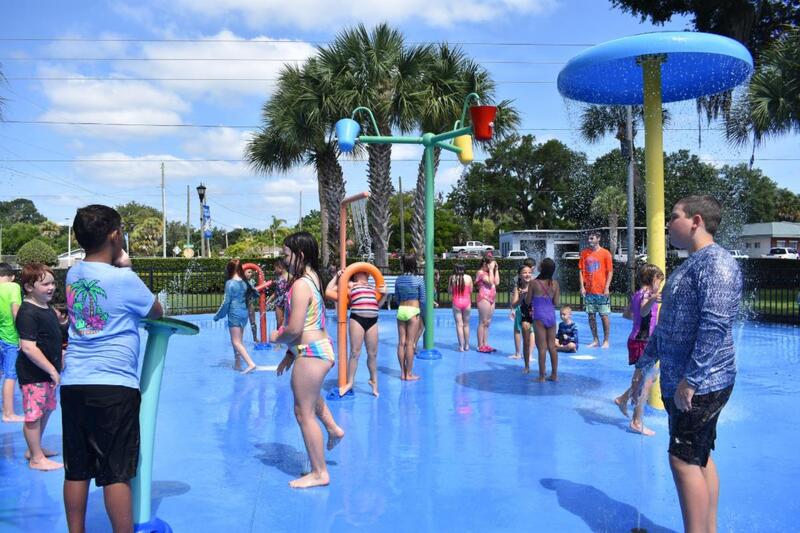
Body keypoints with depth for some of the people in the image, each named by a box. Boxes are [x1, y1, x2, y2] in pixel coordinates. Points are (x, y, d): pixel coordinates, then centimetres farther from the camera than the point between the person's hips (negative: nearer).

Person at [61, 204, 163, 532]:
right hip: (114, 386, -6)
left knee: (76, 471, 12)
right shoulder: (124, 279, -11)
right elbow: (156, 312, 5)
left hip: (73, 385, 6)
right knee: (117, 474, 0)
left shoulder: (73, 275, 8)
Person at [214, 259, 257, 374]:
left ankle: (251, 363, -17)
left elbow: (226, 302, -10)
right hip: (244, 314, 7)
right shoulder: (244, 282, 6)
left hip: (234, 314, -7)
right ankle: (237, 364, 22)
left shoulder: (230, 283, -12)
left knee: (236, 342, -5)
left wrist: (218, 316, 0)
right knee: (237, 341, 17)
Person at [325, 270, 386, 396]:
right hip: (357, 319, -4)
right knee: (355, 353, -1)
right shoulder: (350, 285, 10)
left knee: (372, 354, 9)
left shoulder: (373, 288, 23)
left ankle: (374, 380, 26)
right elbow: (328, 291, 8)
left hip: (373, 321, 4)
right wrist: (336, 276, 11)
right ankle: (350, 382, 9)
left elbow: (377, 305, 29)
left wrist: (384, 294, 15)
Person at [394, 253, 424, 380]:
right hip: (413, 311, -4)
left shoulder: (398, 279, 3)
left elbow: (397, 297, 12)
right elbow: (423, 299, -5)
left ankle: (403, 372, 14)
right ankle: (409, 374, 5)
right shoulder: (418, 279, -8)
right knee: (410, 343, 0)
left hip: (401, 310, 4)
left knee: (401, 342, 7)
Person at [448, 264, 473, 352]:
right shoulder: (468, 277, -4)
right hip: (466, 302, 1)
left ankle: (461, 346, 1)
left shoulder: (452, 278, -7)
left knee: (459, 324, 3)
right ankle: (467, 345, 21)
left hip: (456, 302, -1)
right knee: (466, 324, 14)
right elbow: (470, 291, 2)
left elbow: (449, 291, 1)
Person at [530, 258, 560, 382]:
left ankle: (542, 376, 4)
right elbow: (556, 303, 2)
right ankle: (554, 375, 17)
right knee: (552, 346, 12)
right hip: (551, 316, 4)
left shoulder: (534, 283, -11)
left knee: (542, 348, 0)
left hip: (539, 317, -4)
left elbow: (528, 301, -2)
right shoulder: (555, 283, 0)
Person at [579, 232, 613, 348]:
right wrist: (582, 286, -1)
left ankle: (606, 341, 9)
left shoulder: (605, 253, -3)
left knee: (604, 316, 0)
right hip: (589, 290, 4)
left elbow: (610, 271, -4)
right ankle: (595, 340, 17)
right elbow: (581, 271, 8)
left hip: (601, 290, -4)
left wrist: (607, 288, -11)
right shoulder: (584, 253, 7)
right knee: (591, 315, 7)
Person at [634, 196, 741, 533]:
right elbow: (666, 324, 23)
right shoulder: (690, 265, 17)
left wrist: (690, 379, -25)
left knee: (683, 460, -7)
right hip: (680, 382, 10)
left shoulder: (715, 262, -16)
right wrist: (644, 365, 24)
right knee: (699, 459, 14)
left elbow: (714, 325, -25)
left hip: (700, 385, -10)